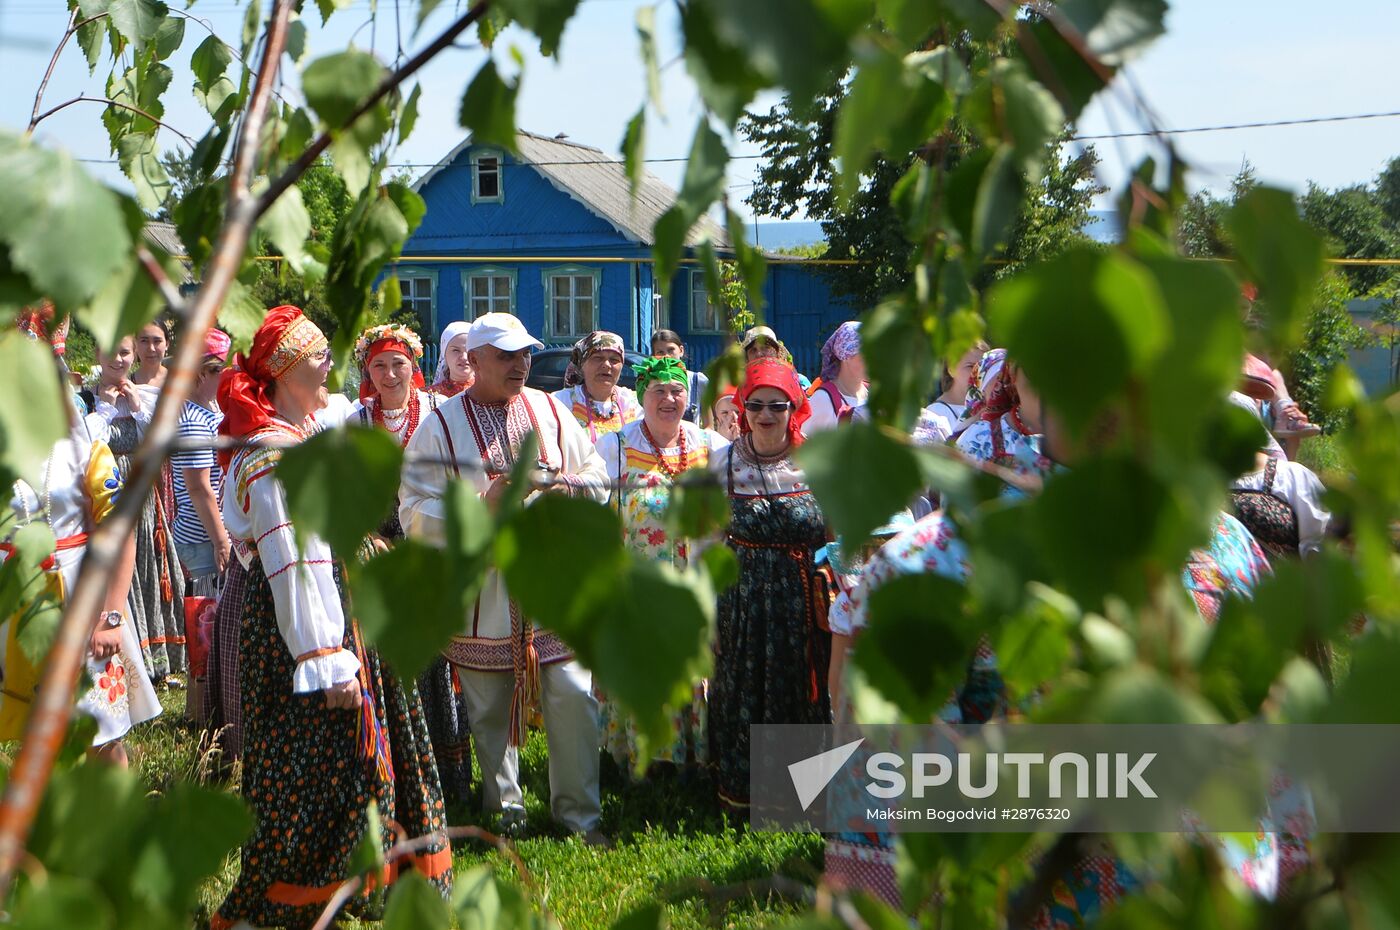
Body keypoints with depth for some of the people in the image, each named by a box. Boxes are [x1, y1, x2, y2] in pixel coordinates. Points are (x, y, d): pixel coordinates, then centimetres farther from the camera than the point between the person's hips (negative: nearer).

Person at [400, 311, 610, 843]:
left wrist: (568, 487, -7)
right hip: (484, 593, -2)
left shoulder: (550, 411, 10)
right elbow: (415, 515, -8)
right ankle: (505, 812, 23)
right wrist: (481, 504, -20)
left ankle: (579, 811, 12)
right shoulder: (440, 426, -2)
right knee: (490, 709, 7)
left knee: (573, 697, -1)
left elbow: (597, 476, 15)